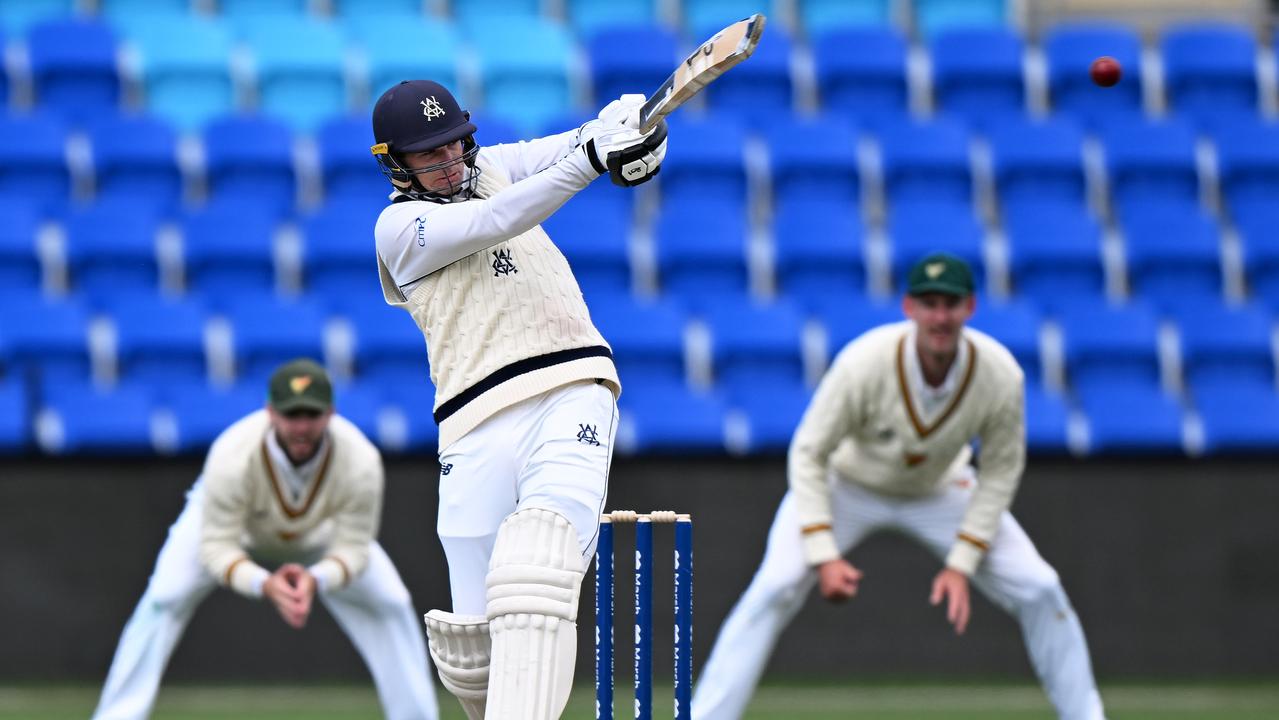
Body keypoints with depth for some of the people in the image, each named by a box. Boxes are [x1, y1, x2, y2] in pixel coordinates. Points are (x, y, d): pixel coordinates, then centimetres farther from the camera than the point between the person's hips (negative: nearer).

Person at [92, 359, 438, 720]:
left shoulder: (361, 462, -37)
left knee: (390, 606, -7)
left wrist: (317, 580, -51)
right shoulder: (233, 457, -42)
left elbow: (353, 548, -29)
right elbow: (217, 548, -36)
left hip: (318, 534, 2)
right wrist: (265, 584, -55)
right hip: (227, 524, -2)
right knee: (163, 601, -22)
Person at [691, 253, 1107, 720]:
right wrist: (823, 555, -30)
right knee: (774, 589, -23)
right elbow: (809, 455, -23)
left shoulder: (1001, 376, -28)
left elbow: (1000, 472, -12)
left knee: (1038, 590, -6)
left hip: (940, 489, 3)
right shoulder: (863, 364, -36)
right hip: (848, 484, -3)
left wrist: (961, 563, -17)